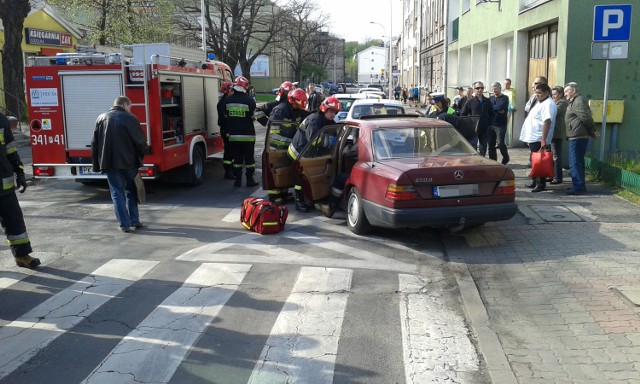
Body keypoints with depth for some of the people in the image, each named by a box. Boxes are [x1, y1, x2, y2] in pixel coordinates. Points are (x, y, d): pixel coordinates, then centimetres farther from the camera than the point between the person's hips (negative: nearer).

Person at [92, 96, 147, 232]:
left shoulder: (101, 118, 7)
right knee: (131, 191, 15)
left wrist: (97, 164, 11)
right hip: (129, 161, -2)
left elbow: (95, 143, 7)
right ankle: (134, 221, 17)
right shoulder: (130, 118, -4)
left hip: (109, 162, 2)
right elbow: (140, 141, -6)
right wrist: (141, 156, 11)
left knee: (117, 193, 6)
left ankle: (125, 224, 2)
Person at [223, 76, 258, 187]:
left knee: (237, 158, 10)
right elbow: (253, 116, -4)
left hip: (233, 135, 3)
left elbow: (225, 117, 9)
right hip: (248, 135, -3)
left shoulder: (228, 100, 1)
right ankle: (250, 180, 8)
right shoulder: (249, 100, -12)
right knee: (249, 158, 5)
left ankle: (238, 179, 11)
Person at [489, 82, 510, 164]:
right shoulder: (491, 98, 13)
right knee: (490, 144, 4)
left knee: (500, 143, -6)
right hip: (491, 124, 5)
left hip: (500, 125, -5)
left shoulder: (505, 98, -1)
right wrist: (498, 110, -9)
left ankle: (506, 158, 19)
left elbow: (500, 107, -18)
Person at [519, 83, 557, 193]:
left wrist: (543, 140, -30)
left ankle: (541, 184, -1)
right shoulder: (540, 102, 17)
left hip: (538, 139, -10)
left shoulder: (548, 104, -14)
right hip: (532, 137, 10)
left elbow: (547, 122, -24)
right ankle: (535, 181, 26)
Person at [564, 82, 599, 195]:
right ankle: (580, 186, 22)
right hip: (577, 137, 11)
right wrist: (593, 131, 13)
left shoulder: (578, 101, -13)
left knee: (574, 163, -10)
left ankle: (579, 187, -10)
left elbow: (586, 117, -20)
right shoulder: (574, 102, 20)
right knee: (578, 162, 16)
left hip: (577, 137, -11)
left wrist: (593, 131, -11)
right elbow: (587, 118, 20)